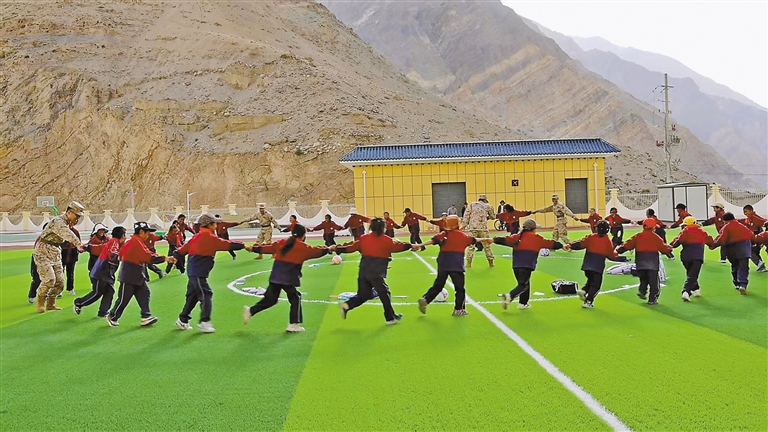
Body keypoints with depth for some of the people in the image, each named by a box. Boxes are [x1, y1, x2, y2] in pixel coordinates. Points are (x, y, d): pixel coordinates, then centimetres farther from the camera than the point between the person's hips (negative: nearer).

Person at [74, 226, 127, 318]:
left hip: (107, 273, 10)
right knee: (97, 293, -2)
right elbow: (113, 256, -29)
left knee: (110, 291, 3)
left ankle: (103, 312, 7)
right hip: (100, 273, -10)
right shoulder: (114, 241, -16)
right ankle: (78, 303, 15)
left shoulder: (117, 242, 15)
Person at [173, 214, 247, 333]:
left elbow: (184, 248, 13)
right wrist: (243, 245, -2)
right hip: (199, 273, -9)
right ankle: (204, 322, -12)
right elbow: (227, 244, -12)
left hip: (192, 271, 9)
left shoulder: (197, 236, 14)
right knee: (206, 295, -9)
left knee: (192, 296, 17)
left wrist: (175, 257, 13)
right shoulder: (210, 238, -12)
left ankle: (182, 320, 24)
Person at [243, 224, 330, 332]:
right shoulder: (303, 247, -1)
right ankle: (293, 325, 5)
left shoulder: (281, 242, 13)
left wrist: (254, 248, 30)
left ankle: (250, 311, 12)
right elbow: (316, 251, 10)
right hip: (288, 279, -6)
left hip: (275, 276, 6)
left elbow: (268, 248, 19)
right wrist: (329, 249, 26)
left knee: (270, 299, 17)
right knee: (295, 298, 6)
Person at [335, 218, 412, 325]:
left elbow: (352, 247, 9)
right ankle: (390, 318, 14)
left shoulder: (364, 238, 7)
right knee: (384, 294, 7)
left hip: (363, 272, 5)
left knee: (363, 295, 16)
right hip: (376, 273, -5)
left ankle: (346, 305, 1)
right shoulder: (386, 240, -2)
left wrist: (339, 249, 21)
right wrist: (410, 245, 24)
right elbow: (398, 246, 7)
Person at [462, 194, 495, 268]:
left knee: (470, 245, 1)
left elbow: (466, 215, 3)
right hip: (483, 228, 1)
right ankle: (491, 262, 15)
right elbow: (492, 216, 22)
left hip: (472, 228, 0)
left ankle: (469, 262, -5)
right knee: (487, 245, 10)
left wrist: (464, 225, 3)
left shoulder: (472, 205, 11)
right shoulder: (487, 206, 13)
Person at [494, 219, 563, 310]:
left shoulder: (517, 237, 13)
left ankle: (523, 303, 21)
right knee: (523, 285, -4)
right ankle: (509, 297, -25)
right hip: (527, 265, -5)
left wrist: (494, 240, -7)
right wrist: (561, 245, 28)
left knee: (524, 283, 19)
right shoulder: (537, 238, 7)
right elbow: (550, 243, 14)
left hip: (516, 265, 5)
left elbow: (506, 240, -2)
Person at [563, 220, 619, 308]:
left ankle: (583, 291, 0)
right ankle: (588, 302, -3)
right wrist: (617, 256, 25)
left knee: (591, 280, 25)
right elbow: (611, 256, 6)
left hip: (587, 264, 3)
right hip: (598, 266, -3)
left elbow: (580, 244, -6)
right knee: (595, 284, 5)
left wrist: (569, 245, -5)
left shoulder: (591, 237, 2)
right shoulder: (608, 242, 0)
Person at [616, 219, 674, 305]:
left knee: (644, 278, 23)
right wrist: (669, 248, 23)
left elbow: (628, 245, 1)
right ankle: (652, 299, 3)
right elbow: (663, 248, 3)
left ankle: (642, 291, 2)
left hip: (640, 262, 3)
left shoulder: (637, 236, 5)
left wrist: (619, 249, 9)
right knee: (653, 281, 4)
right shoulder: (656, 237, 0)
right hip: (652, 262, -3)